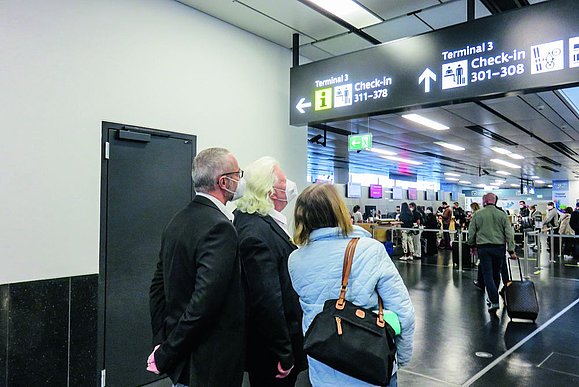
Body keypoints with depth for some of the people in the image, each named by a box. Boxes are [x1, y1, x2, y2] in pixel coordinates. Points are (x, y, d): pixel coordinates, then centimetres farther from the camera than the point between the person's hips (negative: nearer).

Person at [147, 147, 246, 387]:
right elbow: (204, 303, -27)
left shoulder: (178, 221, 4)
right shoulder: (220, 228, -23)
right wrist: (165, 355, -14)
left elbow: (157, 286, 9)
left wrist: (162, 342, 11)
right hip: (209, 367, -8)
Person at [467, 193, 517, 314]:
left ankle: (494, 301, -9)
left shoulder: (478, 214, -2)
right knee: (496, 274, 16)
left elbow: (471, 232, -1)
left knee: (488, 275, 0)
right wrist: (511, 250, -1)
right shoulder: (502, 214, 2)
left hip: (483, 248, -2)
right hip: (499, 248, 2)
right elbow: (509, 233, -2)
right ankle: (493, 297, 30)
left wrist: (472, 245, 14)